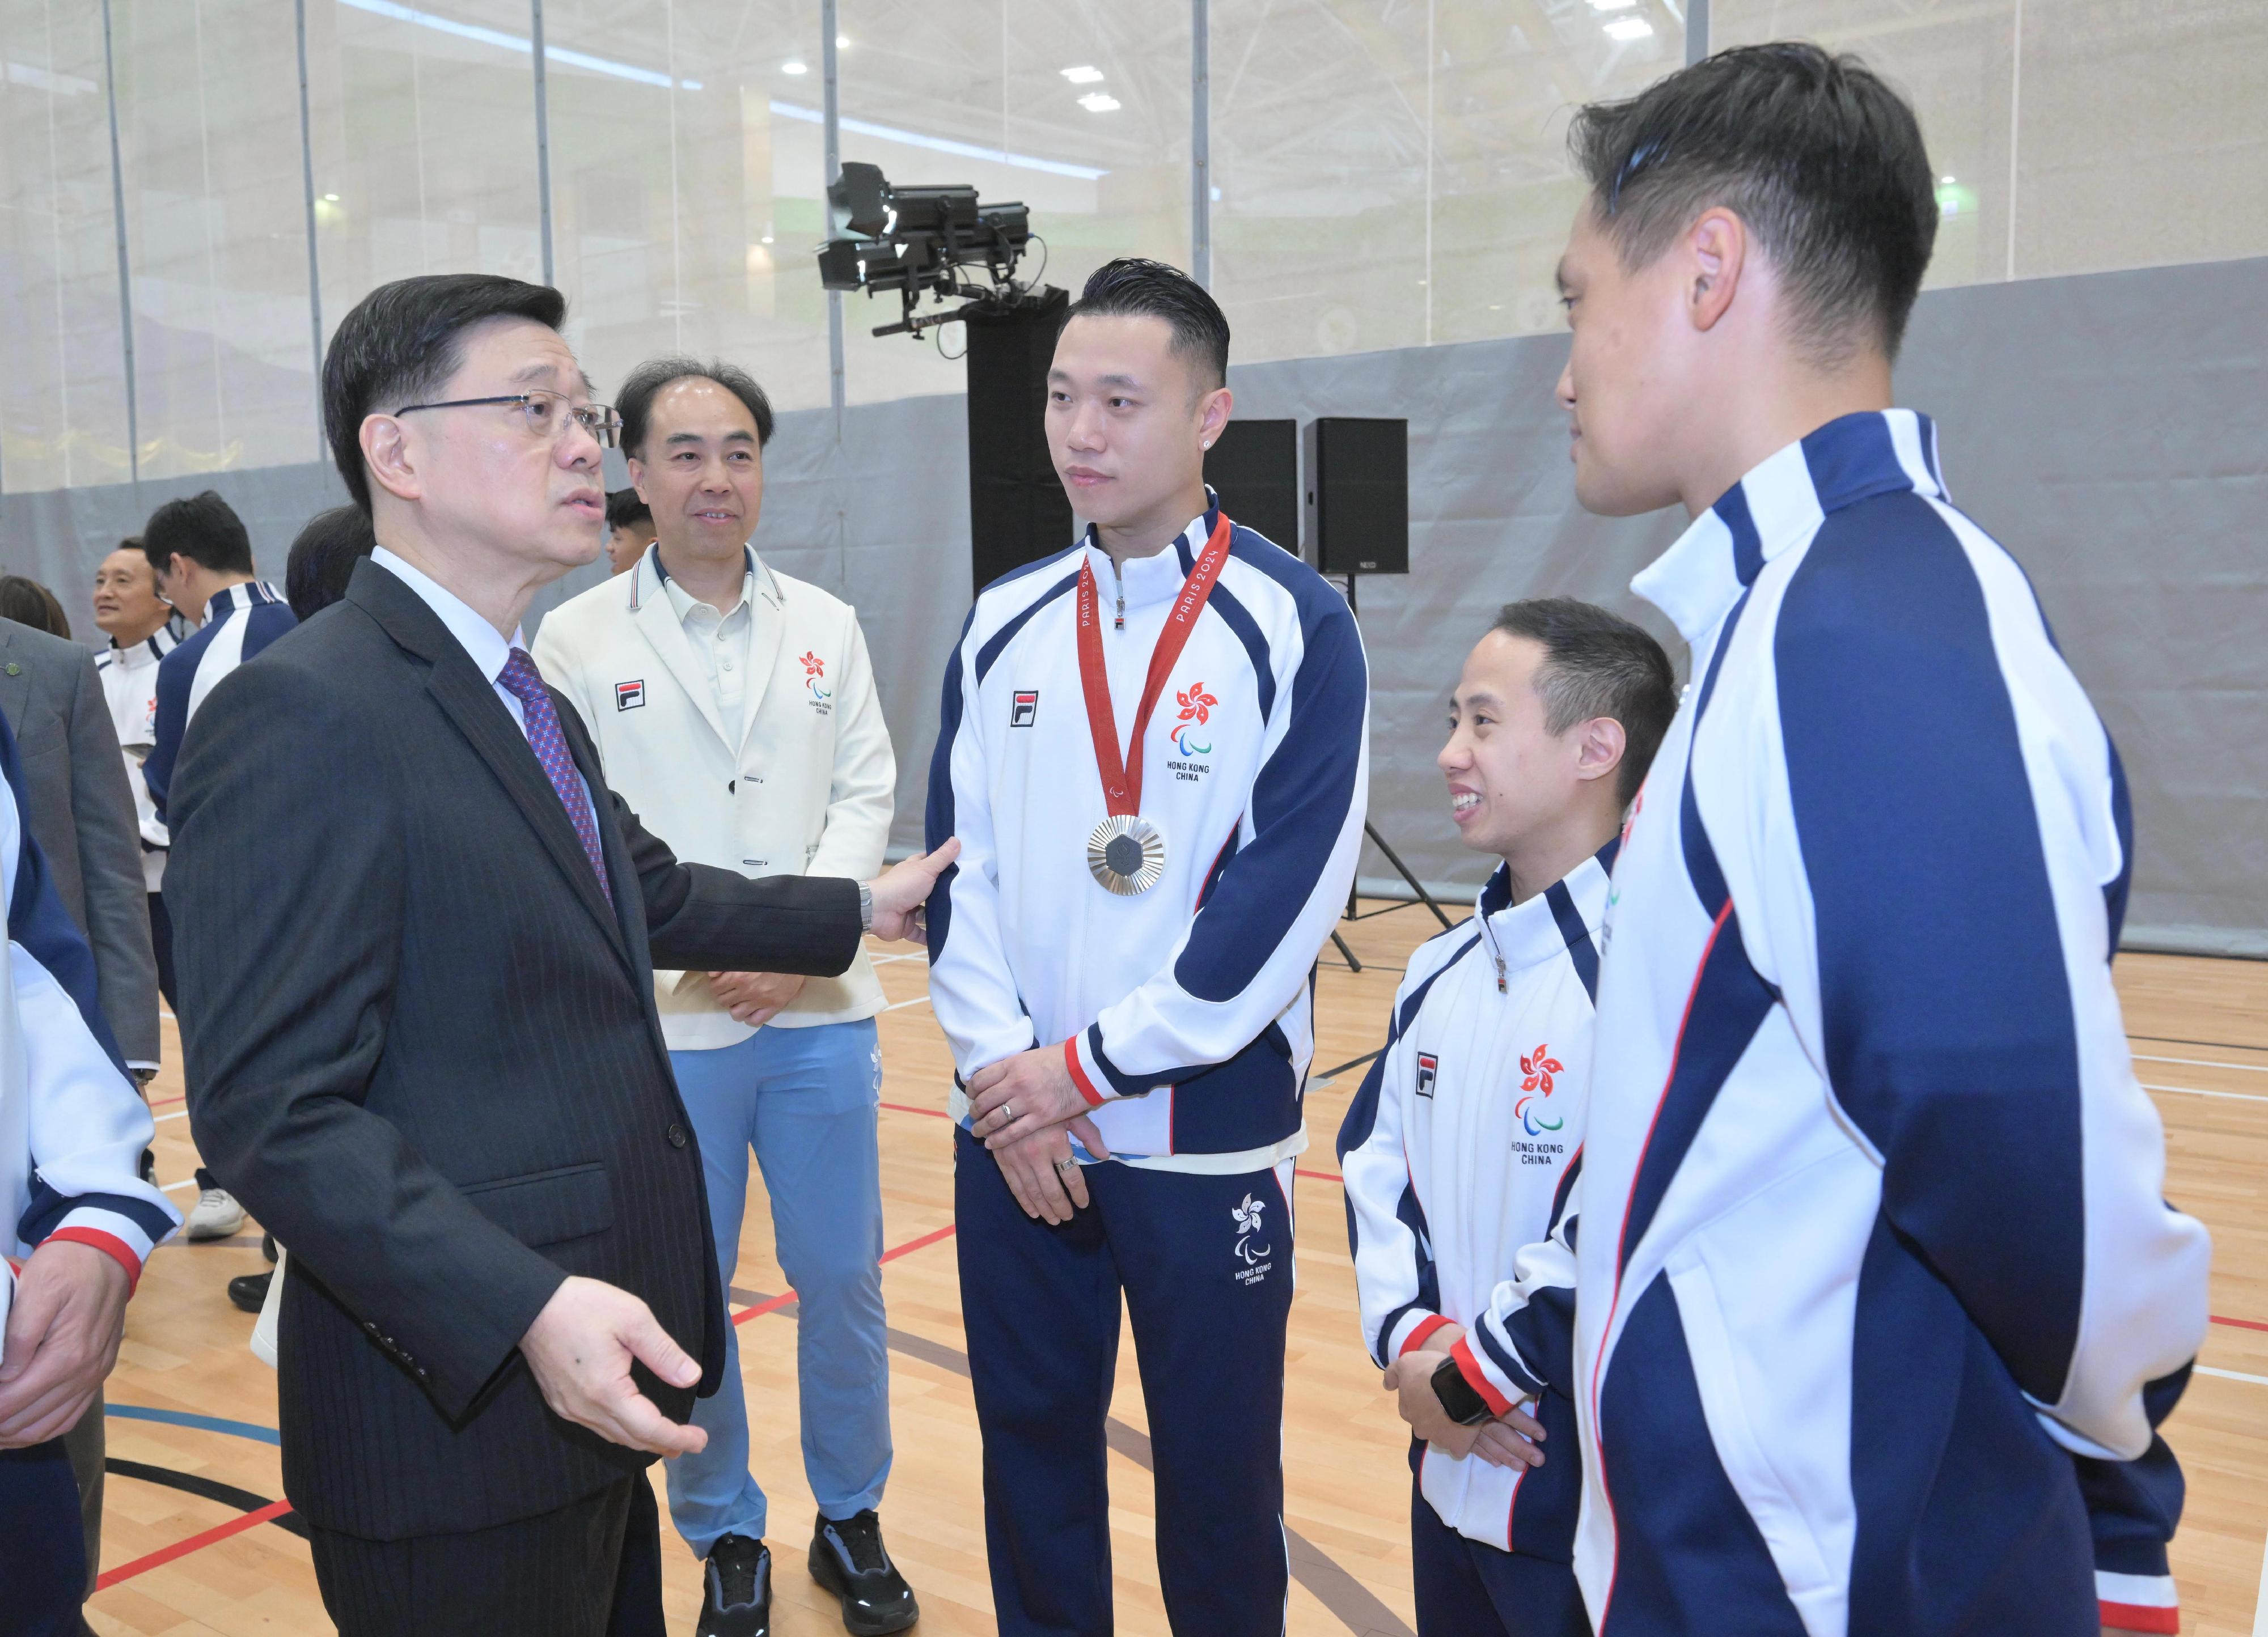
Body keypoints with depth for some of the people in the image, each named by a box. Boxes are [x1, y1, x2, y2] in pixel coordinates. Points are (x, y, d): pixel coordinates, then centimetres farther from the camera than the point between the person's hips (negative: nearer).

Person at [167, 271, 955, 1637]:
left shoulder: (532, 706, 13)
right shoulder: (301, 714, -17)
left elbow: (651, 894, 28)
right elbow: (271, 1106, -22)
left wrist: (862, 909, 34)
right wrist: (526, 1309, -29)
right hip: (459, 1418, -9)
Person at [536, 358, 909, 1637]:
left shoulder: (826, 627, 8)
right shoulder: (577, 641, 0)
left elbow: (867, 792, 4)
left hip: (819, 1012, 2)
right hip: (663, 1026, -2)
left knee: (843, 1279, 10)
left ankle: (852, 1519, 30)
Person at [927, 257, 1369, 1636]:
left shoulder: (1295, 624, -8)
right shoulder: (1004, 624, 6)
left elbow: (1290, 893, -14)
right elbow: (959, 865, 5)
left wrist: (1088, 1066, -13)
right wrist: (1000, 1065, -7)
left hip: (1209, 1141, -4)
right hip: (1013, 1129, 4)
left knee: (1218, 1470, 10)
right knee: (1031, 1445, 16)